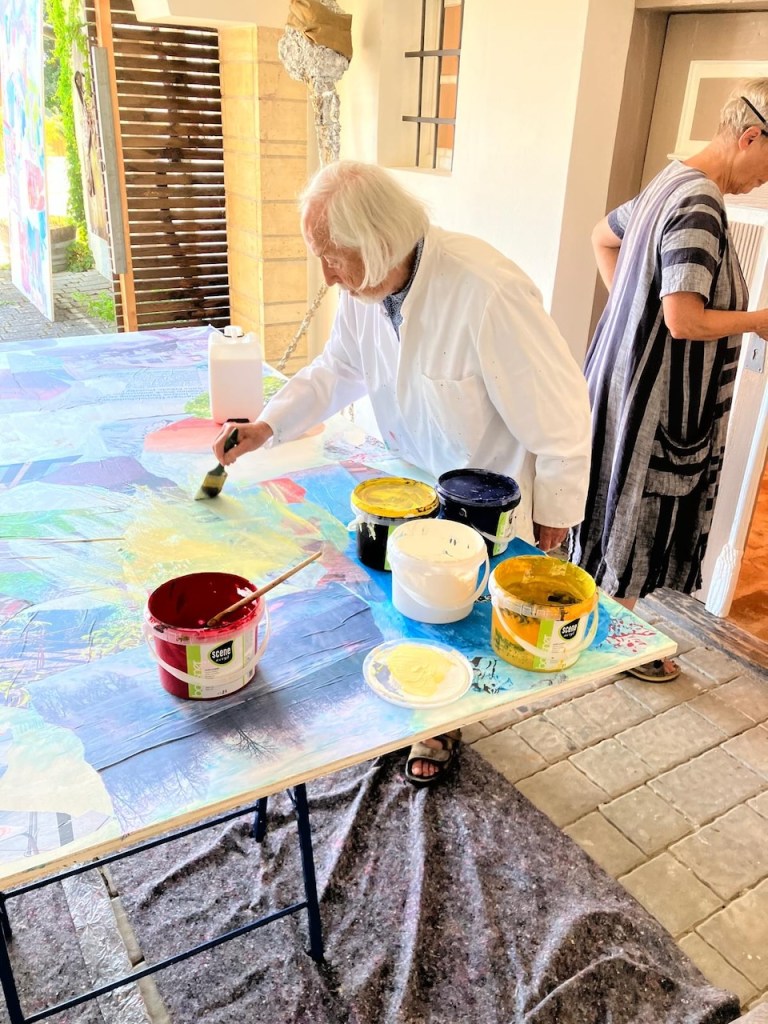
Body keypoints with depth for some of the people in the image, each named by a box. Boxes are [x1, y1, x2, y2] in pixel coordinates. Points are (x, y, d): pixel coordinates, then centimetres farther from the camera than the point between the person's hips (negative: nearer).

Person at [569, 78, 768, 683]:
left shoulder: (671, 182, 9)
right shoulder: (700, 207, -22)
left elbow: (603, 237, 24)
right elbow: (685, 321, -27)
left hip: (629, 372, 10)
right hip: (659, 393, -10)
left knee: (624, 512, 20)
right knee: (638, 520, 4)